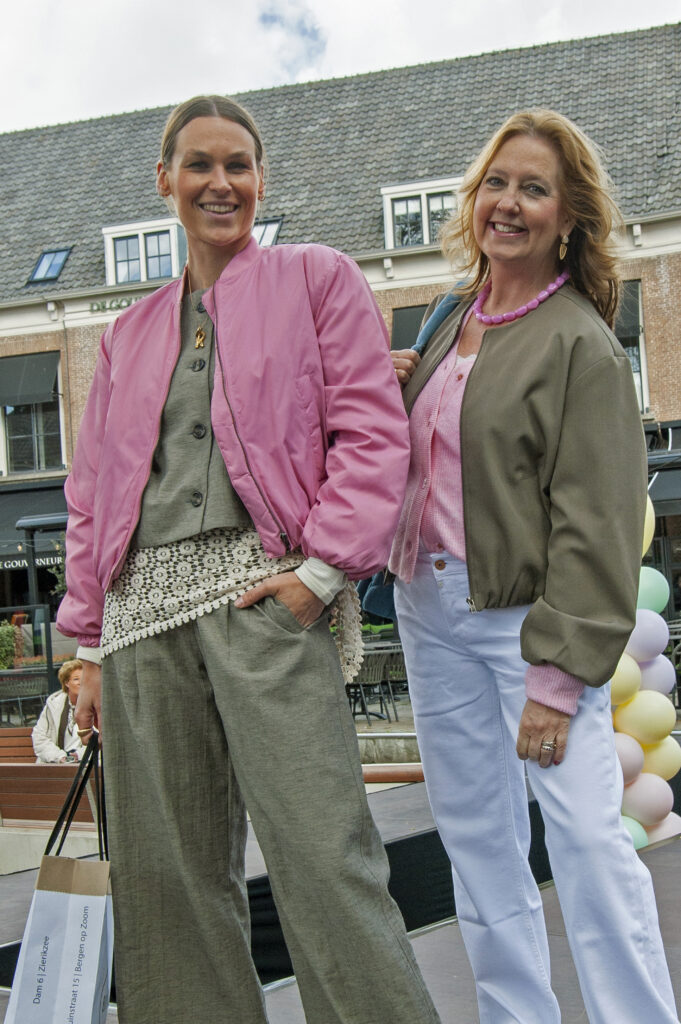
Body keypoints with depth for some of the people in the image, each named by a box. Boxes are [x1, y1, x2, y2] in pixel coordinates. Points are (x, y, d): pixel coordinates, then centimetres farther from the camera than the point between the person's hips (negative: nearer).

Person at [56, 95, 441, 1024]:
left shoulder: (317, 279, 11)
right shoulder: (130, 333, 24)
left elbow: (373, 433, 1)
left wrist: (324, 567, -10)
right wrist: (93, 643, 15)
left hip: (263, 589, -5)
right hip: (144, 607, 5)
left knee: (322, 854, -11)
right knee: (164, 869, 5)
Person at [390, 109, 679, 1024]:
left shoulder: (581, 344, -10)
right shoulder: (455, 325, 12)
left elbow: (594, 522, -15)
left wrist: (559, 674, -19)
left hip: (525, 613, -7)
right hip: (431, 611, 7)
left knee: (588, 836, -11)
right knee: (476, 836, 13)